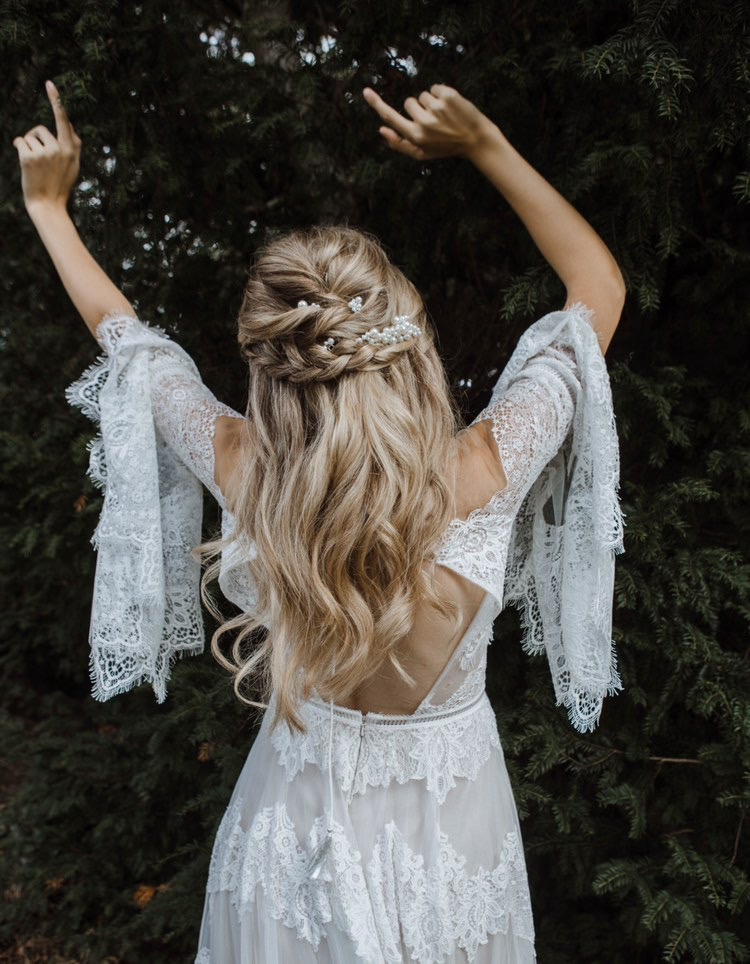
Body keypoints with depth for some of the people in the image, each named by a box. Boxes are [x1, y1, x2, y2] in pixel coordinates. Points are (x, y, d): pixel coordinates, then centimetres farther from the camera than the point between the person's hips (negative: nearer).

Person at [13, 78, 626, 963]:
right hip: (447, 822, 0)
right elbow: (600, 285, -13)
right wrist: (486, 145, -14)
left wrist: (48, 204, 9)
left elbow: (118, 327, -6)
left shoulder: (246, 473, -26)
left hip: (297, 818, 1)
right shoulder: (482, 475, -30)